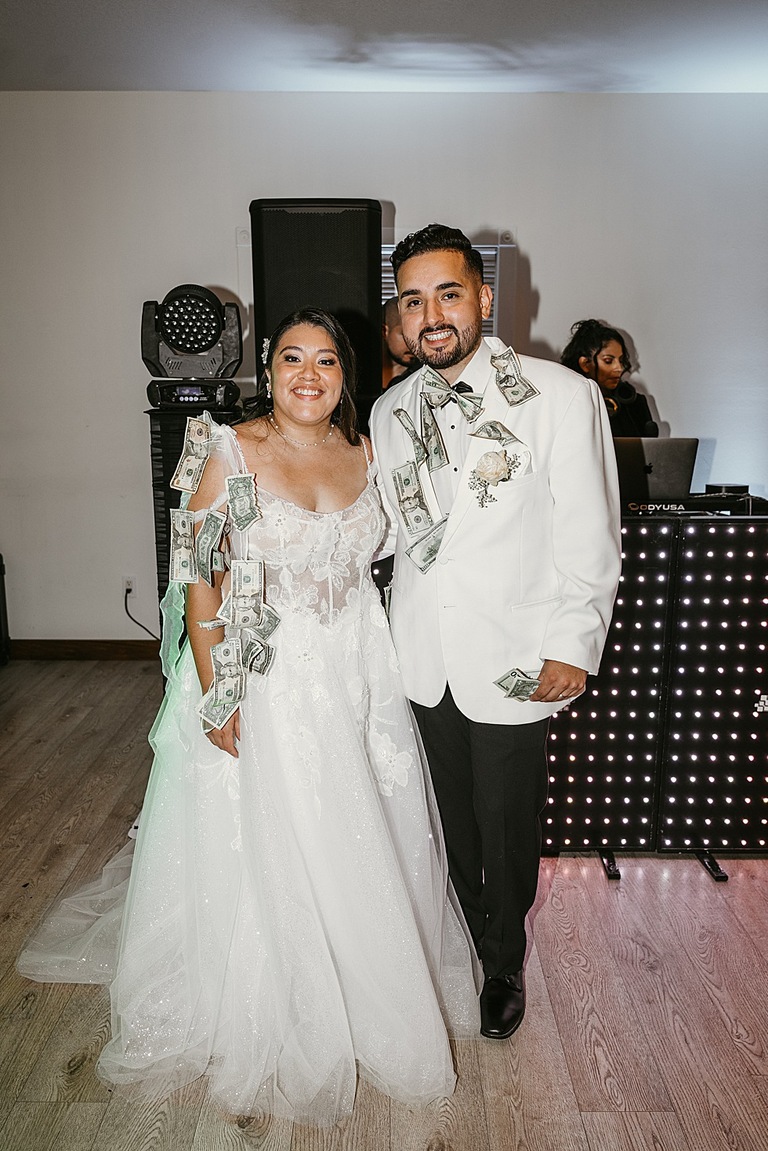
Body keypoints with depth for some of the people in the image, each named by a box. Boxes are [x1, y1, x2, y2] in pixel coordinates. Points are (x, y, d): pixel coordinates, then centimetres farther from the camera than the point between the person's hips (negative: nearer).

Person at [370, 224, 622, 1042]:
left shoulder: (562, 397, -11)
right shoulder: (390, 411, 4)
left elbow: (590, 537, -8)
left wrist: (573, 647, -10)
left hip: (514, 661, -3)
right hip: (424, 658, 4)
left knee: (507, 829, 12)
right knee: (451, 822, 19)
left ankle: (505, 966, 40)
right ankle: (472, 938, 45)